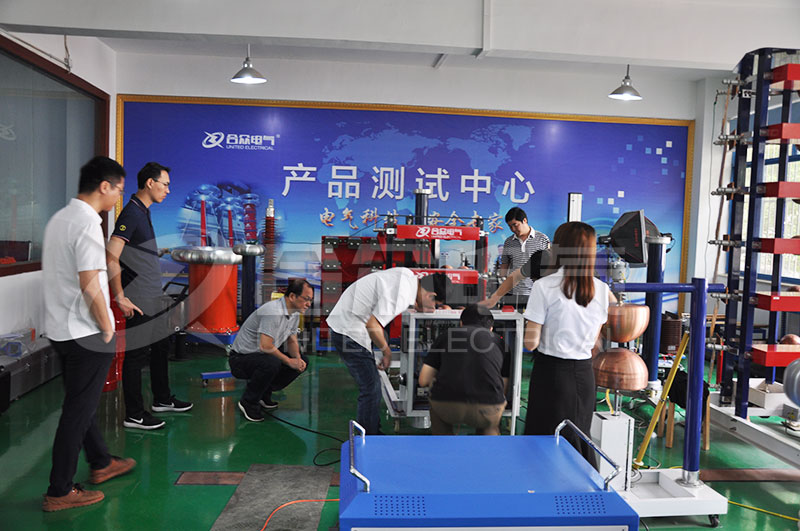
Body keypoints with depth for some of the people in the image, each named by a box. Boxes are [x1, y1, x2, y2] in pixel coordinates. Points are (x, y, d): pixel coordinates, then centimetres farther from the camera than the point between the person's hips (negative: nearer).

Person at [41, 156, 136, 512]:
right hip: (85, 333, -10)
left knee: (80, 402, 20)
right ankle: (59, 492, 12)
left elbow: (60, 276, 15)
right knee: (78, 410, 2)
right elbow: (89, 286, -22)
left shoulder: (58, 219, 10)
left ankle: (100, 464, 36)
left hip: (60, 329, 10)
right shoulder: (87, 224, -19)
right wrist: (107, 329, -12)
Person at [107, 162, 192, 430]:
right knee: (136, 355, -1)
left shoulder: (144, 212, 13)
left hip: (154, 297, 10)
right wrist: (120, 298, -24)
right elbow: (111, 258, -23)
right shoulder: (131, 213, -17)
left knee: (161, 347, 19)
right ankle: (133, 415, 10)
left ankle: (162, 400, 34)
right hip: (140, 302, -10)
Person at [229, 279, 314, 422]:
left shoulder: (295, 313, 2)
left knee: (302, 361, 0)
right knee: (271, 363, -37)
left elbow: (292, 341, 11)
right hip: (241, 358, -9)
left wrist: (297, 359, -9)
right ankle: (249, 402, -12)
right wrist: (289, 361, -22)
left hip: (263, 356, 9)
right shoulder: (273, 311, -29)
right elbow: (266, 346, -34)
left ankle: (263, 393, 12)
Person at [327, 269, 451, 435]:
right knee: (370, 389, -6)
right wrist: (386, 351, -10)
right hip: (349, 332, -10)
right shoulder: (400, 293, -27)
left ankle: (373, 432, 28)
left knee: (372, 385, 16)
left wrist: (420, 307, 4)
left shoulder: (408, 275, 0)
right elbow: (373, 324, -25)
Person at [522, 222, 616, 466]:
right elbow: (594, 340, 9)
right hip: (584, 374, 5)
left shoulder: (544, 286, -13)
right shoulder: (602, 289, 0)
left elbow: (531, 343, -13)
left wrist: (530, 318, 5)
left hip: (552, 373, -5)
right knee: (580, 439, 18)